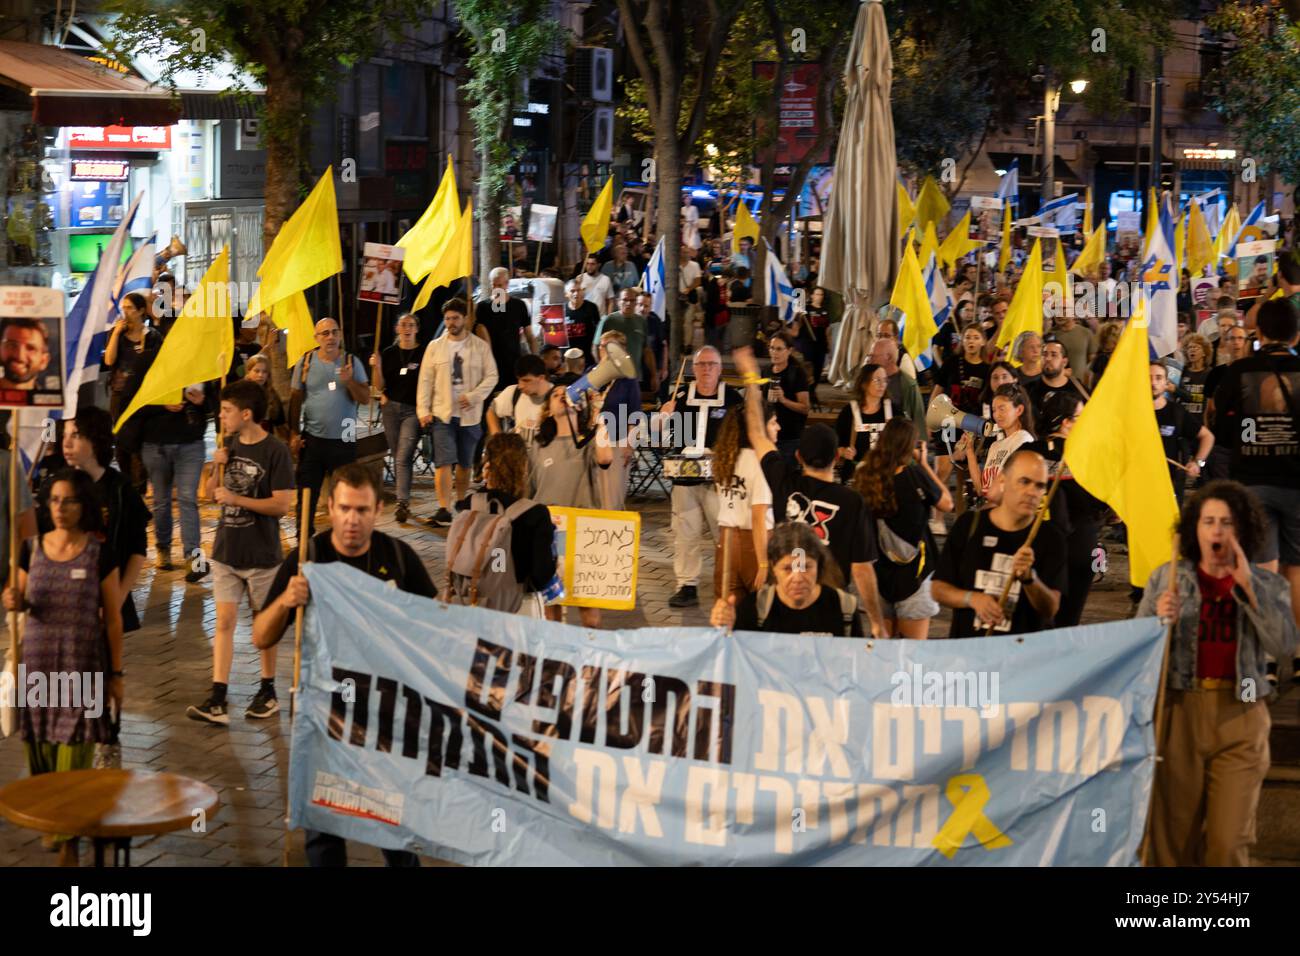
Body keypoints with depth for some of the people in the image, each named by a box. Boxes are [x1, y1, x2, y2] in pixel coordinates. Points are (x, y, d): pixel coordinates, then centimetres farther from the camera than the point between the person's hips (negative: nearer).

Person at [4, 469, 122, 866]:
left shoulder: (100, 555, -5)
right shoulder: (32, 548, 3)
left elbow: (112, 618, -1)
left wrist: (116, 673, -2)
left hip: (82, 663, -3)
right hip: (37, 660, 3)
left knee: (73, 759, -5)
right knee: (40, 751, 6)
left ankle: (69, 842, 1)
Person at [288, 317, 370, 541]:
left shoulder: (352, 362, -1)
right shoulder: (306, 362, 0)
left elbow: (365, 397, -3)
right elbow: (295, 400, 3)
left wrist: (350, 381, -21)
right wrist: (294, 433, 0)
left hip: (343, 439, 0)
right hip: (312, 438, 0)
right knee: (307, 491, 6)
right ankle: (304, 537, 16)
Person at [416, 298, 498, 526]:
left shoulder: (480, 346, 1)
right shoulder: (435, 347, 4)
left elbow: (491, 376, 0)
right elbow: (425, 381, 4)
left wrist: (474, 396, -14)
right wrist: (423, 410, -3)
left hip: (469, 414, 1)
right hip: (442, 413, -1)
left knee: (465, 463, 12)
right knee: (443, 462, -11)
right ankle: (444, 510, -14)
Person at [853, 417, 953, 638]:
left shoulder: (865, 476, -6)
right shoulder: (915, 475, -15)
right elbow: (947, 503, -1)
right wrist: (924, 463, 5)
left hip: (878, 570, 4)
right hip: (912, 571, -4)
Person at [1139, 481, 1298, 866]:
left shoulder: (1268, 585, 4)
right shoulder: (1166, 578, 4)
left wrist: (1248, 585, -16)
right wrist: (1159, 622, -17)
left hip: (1240, 717, -1)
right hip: (1178, 709, 1)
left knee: (1229, 842, 0)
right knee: (1174, 834, 7)